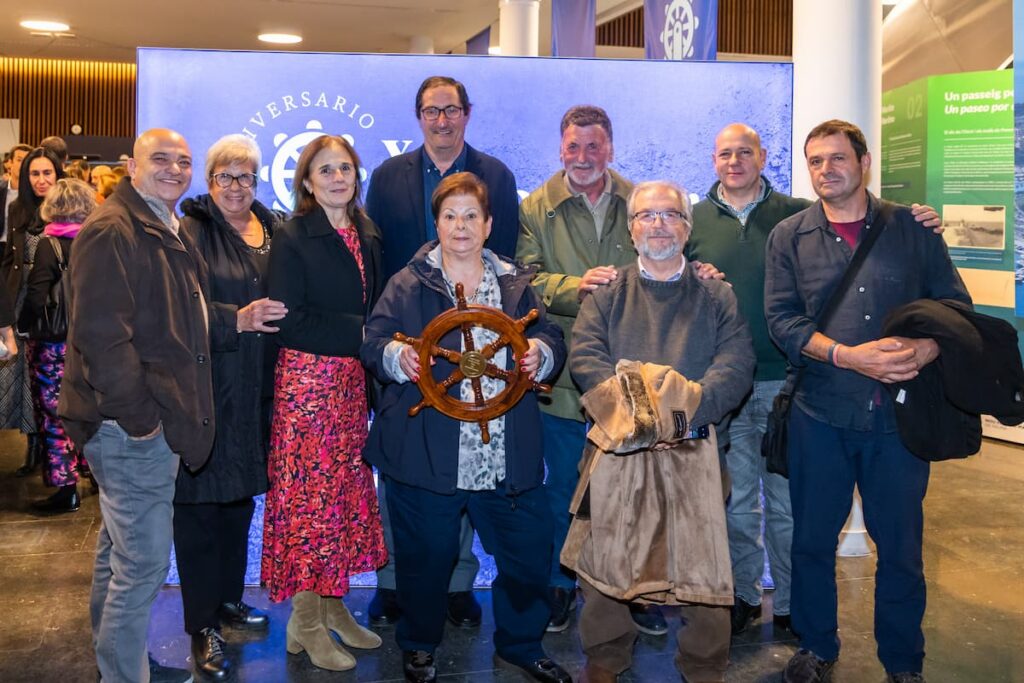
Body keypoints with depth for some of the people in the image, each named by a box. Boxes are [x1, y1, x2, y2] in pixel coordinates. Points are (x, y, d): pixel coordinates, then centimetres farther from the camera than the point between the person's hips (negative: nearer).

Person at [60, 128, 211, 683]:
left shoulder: (170, 232, 17)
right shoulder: (111, 231, -14)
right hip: (132, 426, -10)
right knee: (144, 562, -6)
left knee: (120, 552, 21)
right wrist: (136, 416, -21)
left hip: (153, 419, 10)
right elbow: (100, 332, -22)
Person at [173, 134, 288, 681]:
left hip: (257, 390, 6)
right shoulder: (192, 233, -6)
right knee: (201, 502, -1)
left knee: (241, 495, 16)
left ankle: (229, 598, 33)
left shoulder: (274, 231, 12)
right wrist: (236, 319, -25)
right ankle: (203, 627, 9)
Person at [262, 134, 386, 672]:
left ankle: (333, 605, 23)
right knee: (311, 491, -2)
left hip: (352, 379, 6)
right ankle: (305, 623, 10)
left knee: (347, 489, 10)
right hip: (307, 378, -6)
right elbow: (290, 321, -14)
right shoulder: (293, 239, -7)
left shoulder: (367, 237, 11)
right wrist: (359, 332, -16)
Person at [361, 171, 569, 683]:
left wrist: (541, 353, -12)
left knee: (528, 552, 10)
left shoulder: (516, 284, 11)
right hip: (427, 455, -3)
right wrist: (397, 356, -27)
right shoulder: (408, 285, 2)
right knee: (426, 558, 8)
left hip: (506, 458, 3)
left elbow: (551, 338, 11)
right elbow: (373, 343, -6)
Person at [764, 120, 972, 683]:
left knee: (901, 544, 8)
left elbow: (954, 304, 4)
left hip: (900, 411, 0)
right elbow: (781, 319, -4)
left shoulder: (912, 227, 4)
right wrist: (848, 355, -19)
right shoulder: (789, 237, 4)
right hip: (820, 413, 0)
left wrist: (924, 350, -17)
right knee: (813, 539, 11)